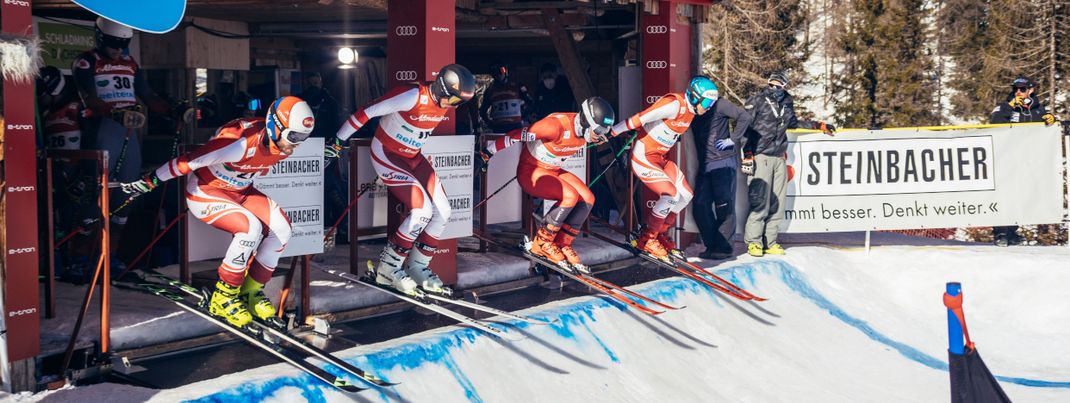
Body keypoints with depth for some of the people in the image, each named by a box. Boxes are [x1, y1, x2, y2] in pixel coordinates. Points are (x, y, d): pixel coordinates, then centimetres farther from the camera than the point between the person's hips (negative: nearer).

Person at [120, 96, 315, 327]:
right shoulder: (241, 142, -36)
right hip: (206, 193, -8)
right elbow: (188, 161, -30)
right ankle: (223, 299, -12)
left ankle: (251, 291, 6)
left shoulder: (284, 145, -12)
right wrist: (149, 182, -25)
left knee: (281, 228, -13)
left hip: (240, 192, 8)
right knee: (251, 229, -29)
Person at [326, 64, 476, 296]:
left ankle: (417, 267, 15)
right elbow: (367, 112, -24)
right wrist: (339, 141, -19)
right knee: (423, 210, -19)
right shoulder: (412, 96, -29)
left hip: (412, 157, 8)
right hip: (386, 155, -8)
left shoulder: (444, 102, -6)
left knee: (442, 212, -1)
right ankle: (387, 268, -5)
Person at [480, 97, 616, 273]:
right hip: (531, 172, -8)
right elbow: (518, 135, -27)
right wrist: (488, 152, -20)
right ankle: (541, 243, -12)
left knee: (587, 199, -10)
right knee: (570, 196, -27)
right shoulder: (556, 125, -31)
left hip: (554, 171, 8)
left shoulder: (585, 128, -8)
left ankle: (562, 244, 1)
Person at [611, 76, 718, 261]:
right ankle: (646, 240, -1)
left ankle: (660, 234, 19)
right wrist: (611, 132, -23)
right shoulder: (675, 104, -23)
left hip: (660, 158, 10)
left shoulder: (690, 111, 7)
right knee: (671, 195, -17)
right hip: (643, 158, -10)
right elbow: (640, 119, -24)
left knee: (686, 195, 6)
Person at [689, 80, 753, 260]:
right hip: (705, 166, 7)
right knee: (700, 206, 1)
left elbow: (745, 117, -11)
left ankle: (723, 247, 0)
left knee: (724, 207, -4)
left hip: (723, 163, -7)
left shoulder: (718, 104, -5)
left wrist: (732, 139, -11)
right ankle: (713, 246, 8)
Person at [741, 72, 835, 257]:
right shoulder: (757, 101, 0)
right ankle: (753, 242, -3)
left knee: (777, 203, 4)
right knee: (760, 202, -11)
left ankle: (770, 241, 11)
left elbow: (794, 123, 34)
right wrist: (747, 154, -11)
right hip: (760, 157, -6)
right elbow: (744, 126, -4)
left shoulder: (787, 104, 16)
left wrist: (819, 125, 31)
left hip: (779, 158, 6)